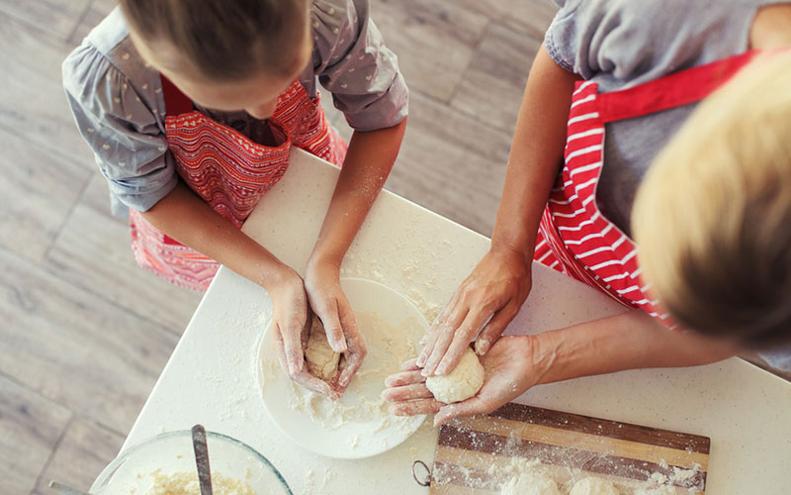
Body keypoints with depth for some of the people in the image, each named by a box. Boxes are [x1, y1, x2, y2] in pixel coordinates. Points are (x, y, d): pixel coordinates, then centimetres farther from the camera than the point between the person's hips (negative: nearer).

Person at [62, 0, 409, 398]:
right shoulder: (102, 81, -42)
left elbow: (383, 118, -23)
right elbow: (152, 195, -23)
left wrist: (325, 263, -32)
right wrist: (275, 278, -33)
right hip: (198, 226, -1)